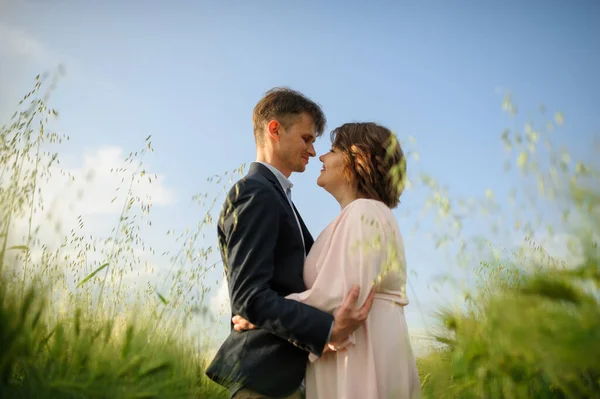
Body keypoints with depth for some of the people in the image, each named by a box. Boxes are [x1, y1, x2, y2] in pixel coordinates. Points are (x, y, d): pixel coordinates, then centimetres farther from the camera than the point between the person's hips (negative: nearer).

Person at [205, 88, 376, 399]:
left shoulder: (275, 195, 17)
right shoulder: (255, 194, -16)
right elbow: (248, 295, -25)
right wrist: (328, 330, -33)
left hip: (280, 368, 10)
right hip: (265, 372, -10)